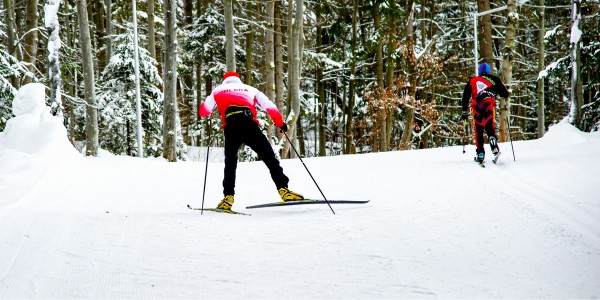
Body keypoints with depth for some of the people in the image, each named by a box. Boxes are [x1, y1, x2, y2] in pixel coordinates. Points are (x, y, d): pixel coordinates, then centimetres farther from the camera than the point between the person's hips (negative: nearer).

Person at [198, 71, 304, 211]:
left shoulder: (218, 91, 27)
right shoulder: (249, 89, 28)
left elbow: (203, 111, 27)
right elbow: (269, 106, 18)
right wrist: (281, 124, 26)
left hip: (231, 129, 0)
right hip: (250, 127, 0)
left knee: (230, 163, 14)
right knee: (269, 157, 4)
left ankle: (228, 197, 3)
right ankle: (283, 189, -7)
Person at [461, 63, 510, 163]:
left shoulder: (472, 81, 24)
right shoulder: (494, 79, 18)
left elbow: (465, 97, 23)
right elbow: (505, 94, 14)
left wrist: (465, 111, 30)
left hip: (476, 107, 1)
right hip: (489, 104, -1)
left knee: (478, 130, 9)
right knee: (490, 128, -8)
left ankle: (480, 153, 3)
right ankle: (492, 139, -40)